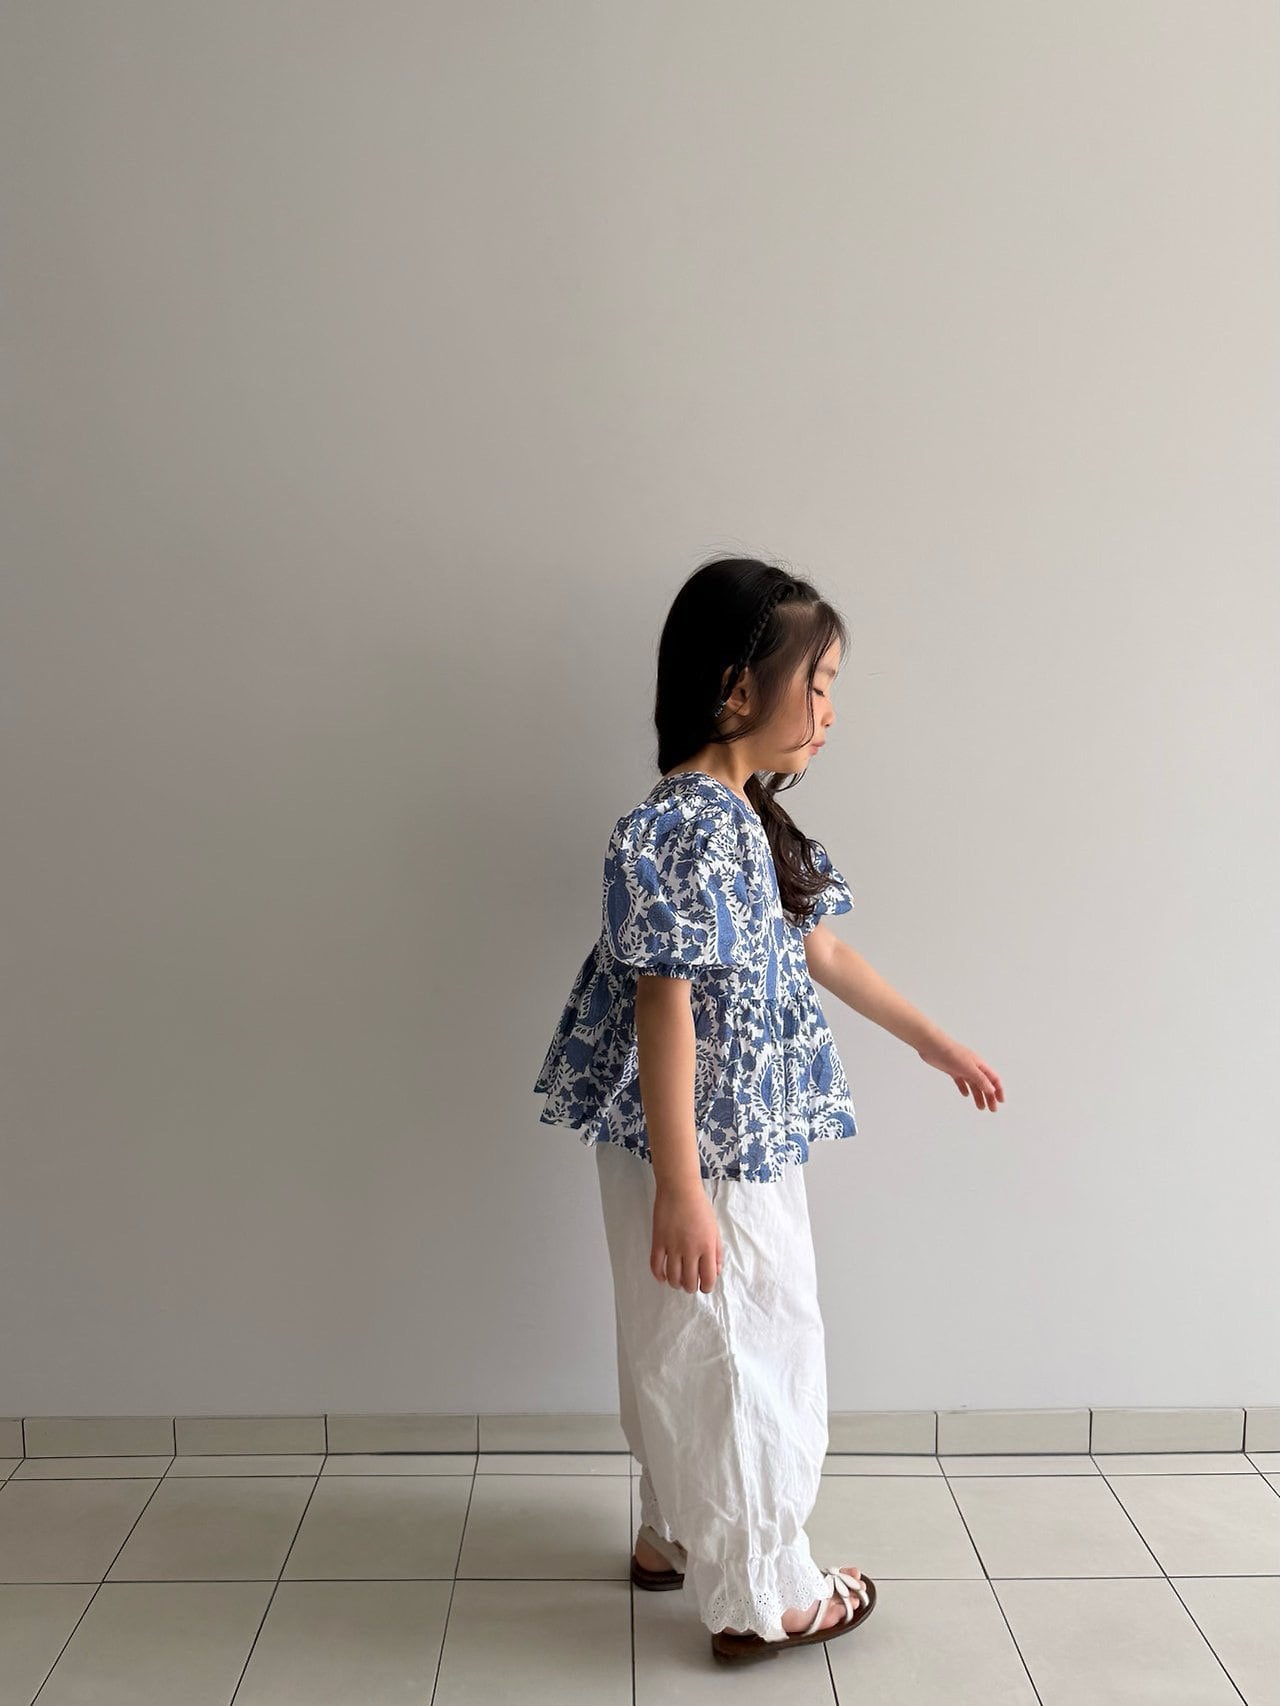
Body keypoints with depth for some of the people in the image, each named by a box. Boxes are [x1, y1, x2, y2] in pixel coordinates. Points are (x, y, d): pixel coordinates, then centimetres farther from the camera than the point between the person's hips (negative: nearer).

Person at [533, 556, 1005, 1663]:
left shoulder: (751, 819, 7)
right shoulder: (679, 830, -23)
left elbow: (819, 953, 17)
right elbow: (665, 1009, -25)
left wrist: (937, 1044, 26)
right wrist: (680, 1192, -24)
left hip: (753, 1145, 9)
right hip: (703, 1156, -9)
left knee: (691, 1356, 23)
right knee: (740, 1360, 6)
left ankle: (678, 1535, 42)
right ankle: (763, 1600, 25)